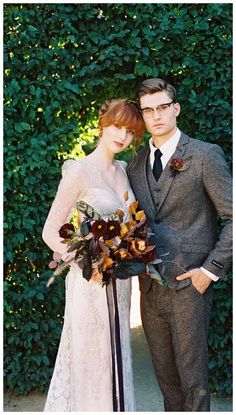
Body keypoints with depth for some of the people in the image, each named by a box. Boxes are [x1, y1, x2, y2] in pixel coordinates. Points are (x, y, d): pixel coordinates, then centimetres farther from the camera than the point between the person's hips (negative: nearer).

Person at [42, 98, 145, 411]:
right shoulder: (79, 171, -12)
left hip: (120, 279, 7)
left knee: (115, 357, 17)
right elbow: (50, 232, -12)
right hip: (91, 281, -6)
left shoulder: (122, 170, 9)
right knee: (92, 358, 6)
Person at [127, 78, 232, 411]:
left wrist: (212, 269, -12)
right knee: (164, 372, 17)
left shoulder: (206, 155, -6)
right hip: (150, 287, 5)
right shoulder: (135, 165, 11)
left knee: (192, 375, 4)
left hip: (189, 284, -5)